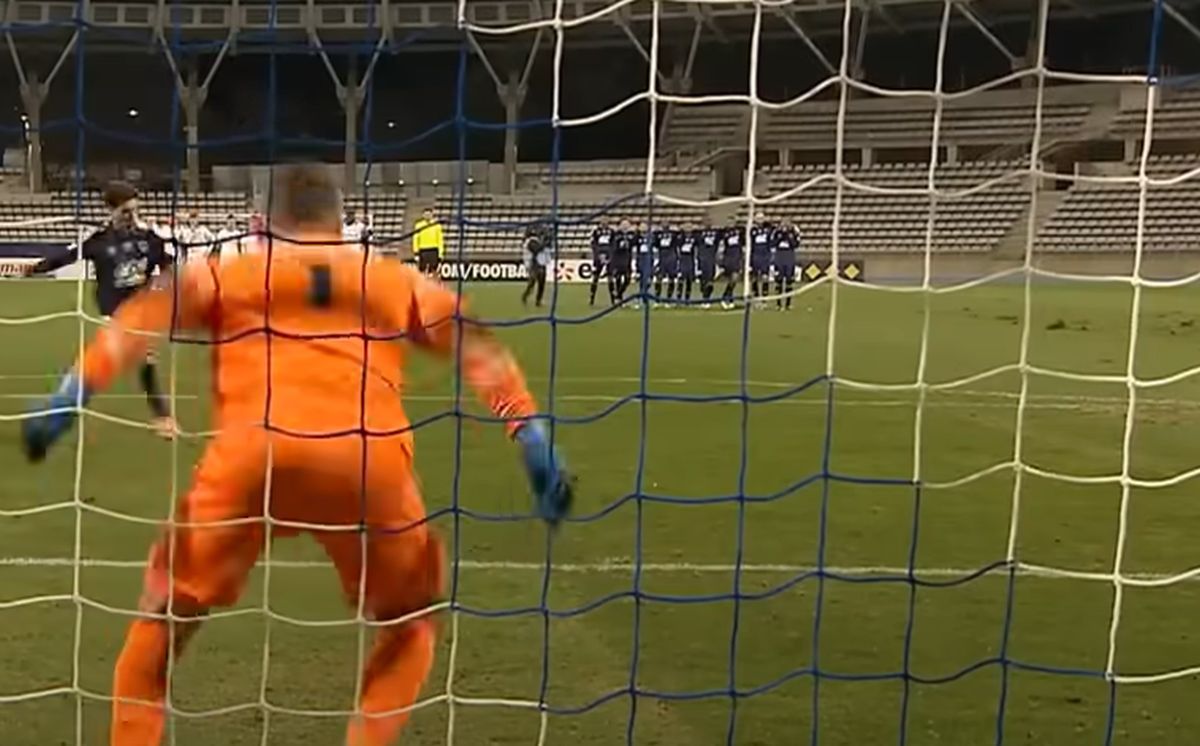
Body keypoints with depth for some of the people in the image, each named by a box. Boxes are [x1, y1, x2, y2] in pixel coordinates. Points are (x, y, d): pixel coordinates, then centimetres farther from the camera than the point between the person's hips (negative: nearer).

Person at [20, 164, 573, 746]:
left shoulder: (225, 274, 26)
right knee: (410, 624, 25)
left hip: (253, 455, 0)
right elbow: (479, 349, 19)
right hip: (369, 463, 1)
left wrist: (70, 397, 4)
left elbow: (141, 319, 10)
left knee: (166, 612, 24)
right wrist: (536, 447, 15)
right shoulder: (398, 281, 27)